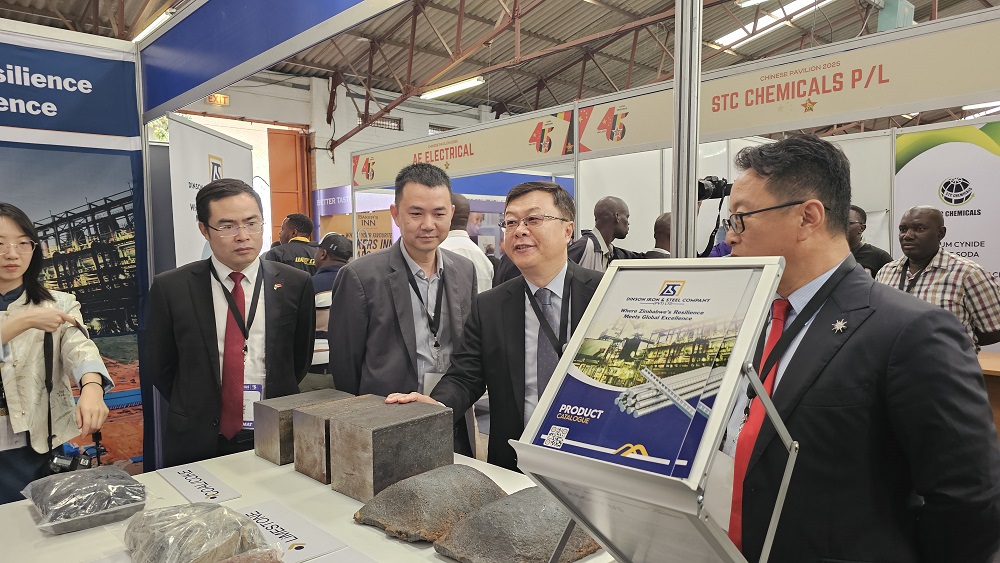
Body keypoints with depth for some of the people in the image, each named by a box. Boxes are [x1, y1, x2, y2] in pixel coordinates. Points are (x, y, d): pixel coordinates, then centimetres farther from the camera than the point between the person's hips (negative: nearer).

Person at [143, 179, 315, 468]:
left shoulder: (295, 284, -5)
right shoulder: (170, 288, -5)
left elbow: (300, 358, 5)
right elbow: (156, 366, 4)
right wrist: (196, 410, 4)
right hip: (196, 444, 0)